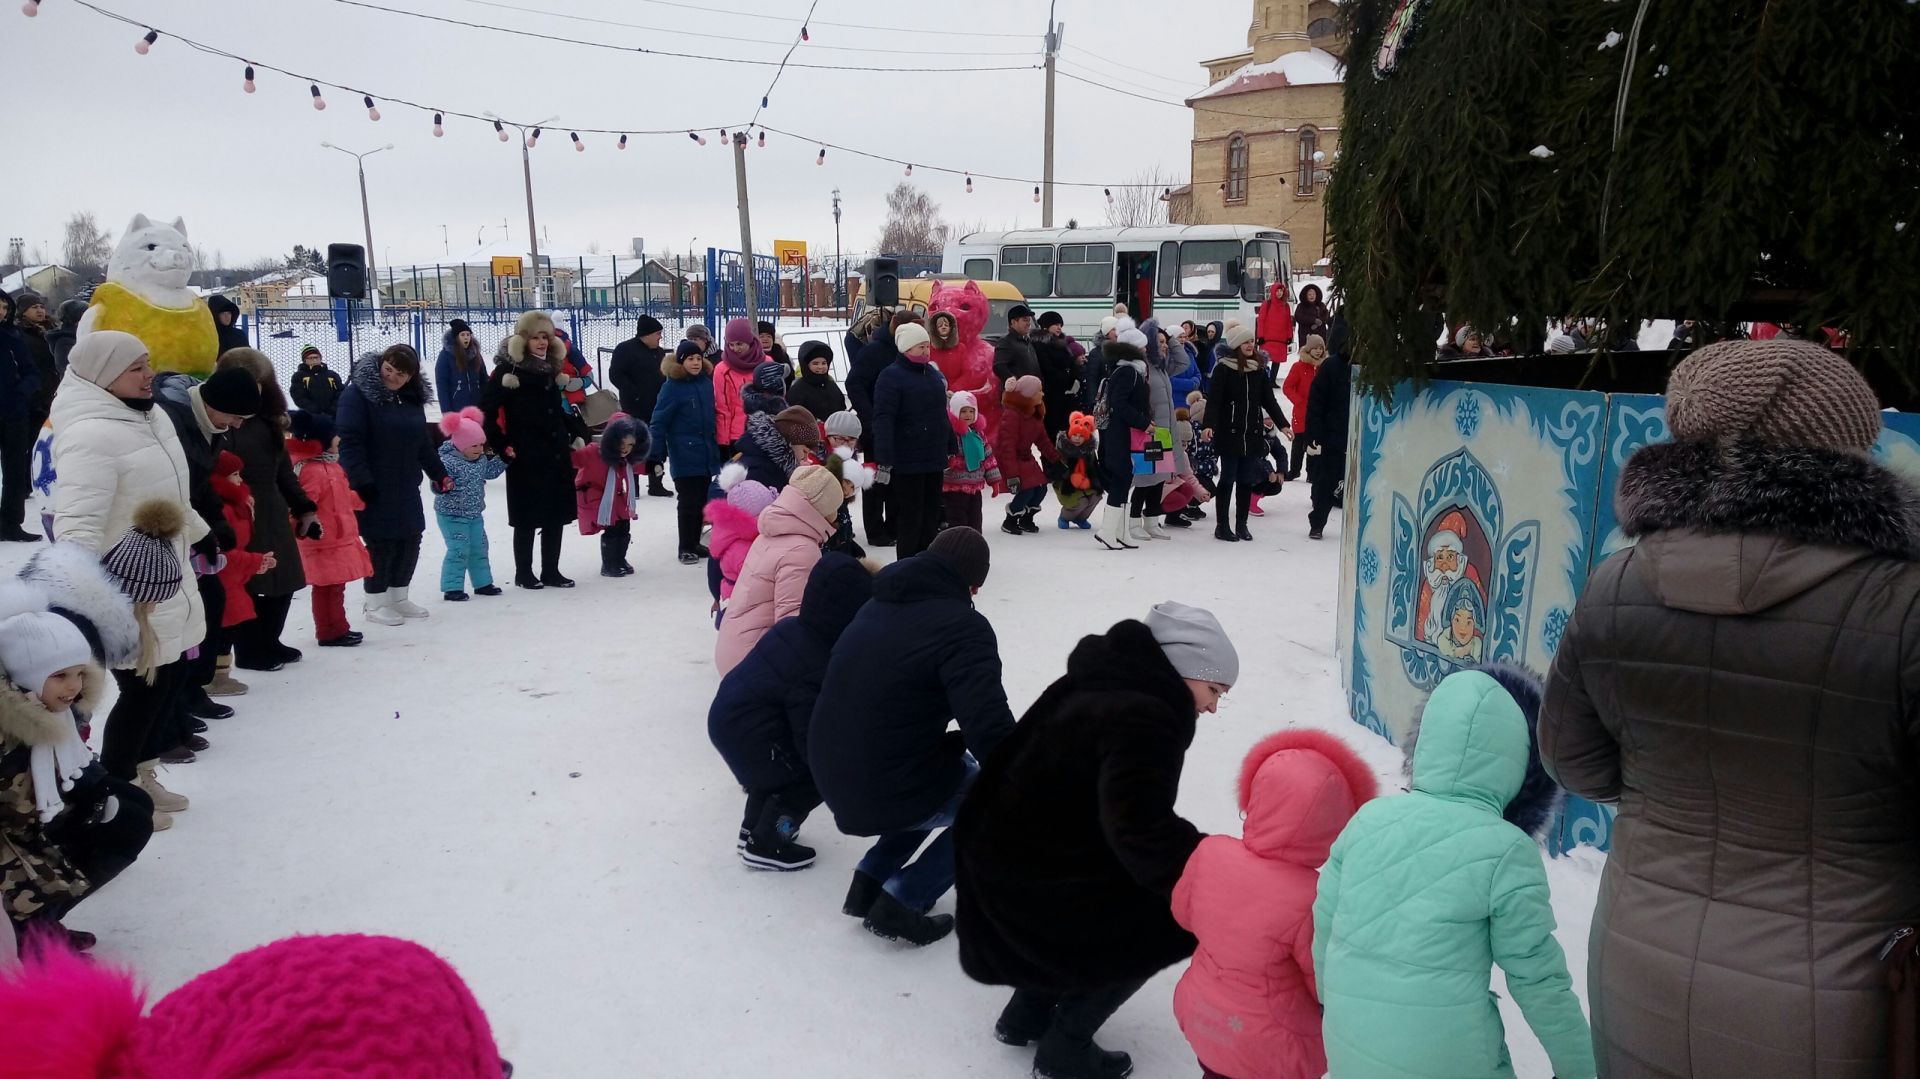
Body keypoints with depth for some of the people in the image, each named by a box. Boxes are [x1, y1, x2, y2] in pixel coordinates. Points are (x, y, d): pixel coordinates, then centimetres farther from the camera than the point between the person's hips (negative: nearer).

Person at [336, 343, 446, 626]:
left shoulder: (412, 399, 11)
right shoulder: (359, 394, -11)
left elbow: (424, 443, 19)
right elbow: (350, 441, -17)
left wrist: (438, 473, 16)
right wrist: (361, 481, -22)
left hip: (406, 488, 7)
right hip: (374, 488, -7)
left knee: (410, 541, 11)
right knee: (381, 544, -2)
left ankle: (399, 597, 26)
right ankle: (375, 604, 13)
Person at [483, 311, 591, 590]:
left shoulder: (549, 369, 13)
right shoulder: (508, 369, -8)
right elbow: (485, 411, -11)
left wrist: (578, 432, 14)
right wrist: (502, 446, -14)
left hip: (557, 455, 7)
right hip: (525, 459, -7)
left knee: (557, 516, 9)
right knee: (527, 519, 1)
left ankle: (551, 571, 19)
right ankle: (523, 574, 14)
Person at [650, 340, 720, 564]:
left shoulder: (707, 382, 5)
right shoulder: (672, 386, -10)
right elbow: (658, 423, -11)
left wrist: (716, 449, 13)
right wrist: (657, 456, -15)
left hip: (707, 456, 5)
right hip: (684, 458, -5)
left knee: (701, 502, 12)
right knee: (688, 503, 2)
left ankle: (695, 543, 25)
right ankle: (685, 548, 14)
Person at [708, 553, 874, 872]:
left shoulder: (790, 627, 0)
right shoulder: (815, 670, -26)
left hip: (727, 716, 9)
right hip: (745, 734, -9)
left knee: (785, 763, 30)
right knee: (820, 772, 3)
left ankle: (755, 829, 43)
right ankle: (766, 846, 13)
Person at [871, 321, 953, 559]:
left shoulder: (934, 373, 12)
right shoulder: (891, 376, -12)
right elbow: (883, 420, -19)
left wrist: (951, 448, 21)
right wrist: (884, 460, -25)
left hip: (935, 459, 8)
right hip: (907, 462, -8)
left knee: (931, 515, 13)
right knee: (910, 517, -1)